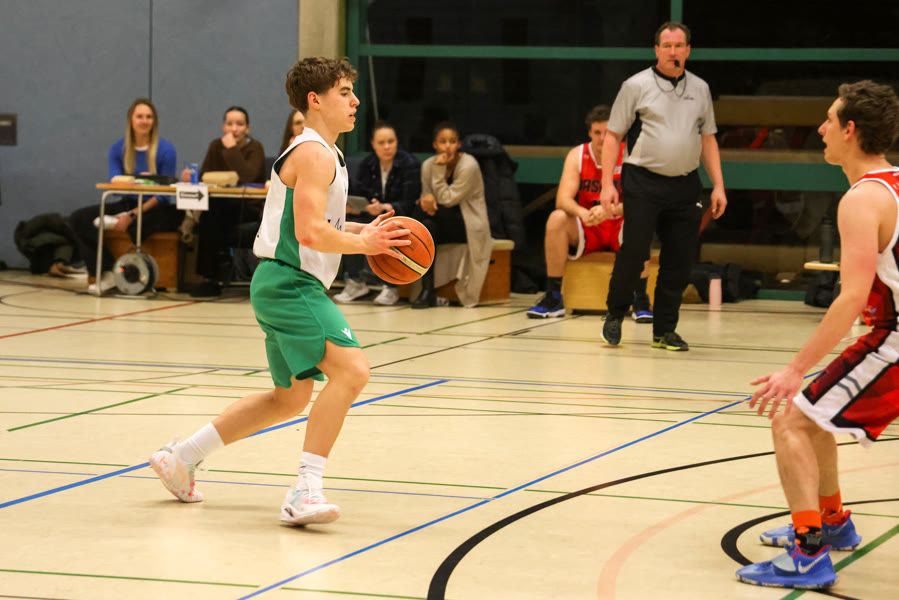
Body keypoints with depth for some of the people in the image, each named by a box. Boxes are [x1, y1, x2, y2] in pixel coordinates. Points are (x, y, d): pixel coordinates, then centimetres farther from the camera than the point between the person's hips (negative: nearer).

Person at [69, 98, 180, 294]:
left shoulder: (165, 149, -7)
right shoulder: (118, 149, 6)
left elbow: (164, 194, -11)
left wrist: (133, 215, -21)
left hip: (156, 209, -5)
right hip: (127, 204, 5)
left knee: (137, 227, -41)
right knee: (78, 218, -14)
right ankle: (105, 273, -22)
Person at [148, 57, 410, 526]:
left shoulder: (319, 153, 19)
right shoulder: (315, 155, -14)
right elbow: (309, 232, -24)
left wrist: (359, 231, 15)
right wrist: (362, 244, -12)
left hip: (287, 287, 11)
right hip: (289, 282, -11)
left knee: (291, 397, 21)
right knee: (351, 368, -25)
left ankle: (181, 456, 29)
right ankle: (306, 491, -27)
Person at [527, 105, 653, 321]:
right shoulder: (577, 155, -3)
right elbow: (563, 199, -14)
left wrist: (610, 210, -42)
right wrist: (582, 213, -38)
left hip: (620, 226, -2)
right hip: (586, 230, 2)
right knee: (557, 218, -26)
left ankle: (641, 300, -25)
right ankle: (553, 298, -21)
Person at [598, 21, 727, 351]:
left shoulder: (700, 89, 13)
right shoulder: (636, 86, 1)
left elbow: (708, 139, 18)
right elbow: (612, 136, 2)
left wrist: (718, 185, 9)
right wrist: (607, 184, -6)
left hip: (685, 185, 4)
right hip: (643, 181, -4)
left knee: (679, 261, 1)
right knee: (633, 252, -9)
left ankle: (664, 330, 11)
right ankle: (615, 315, 13)